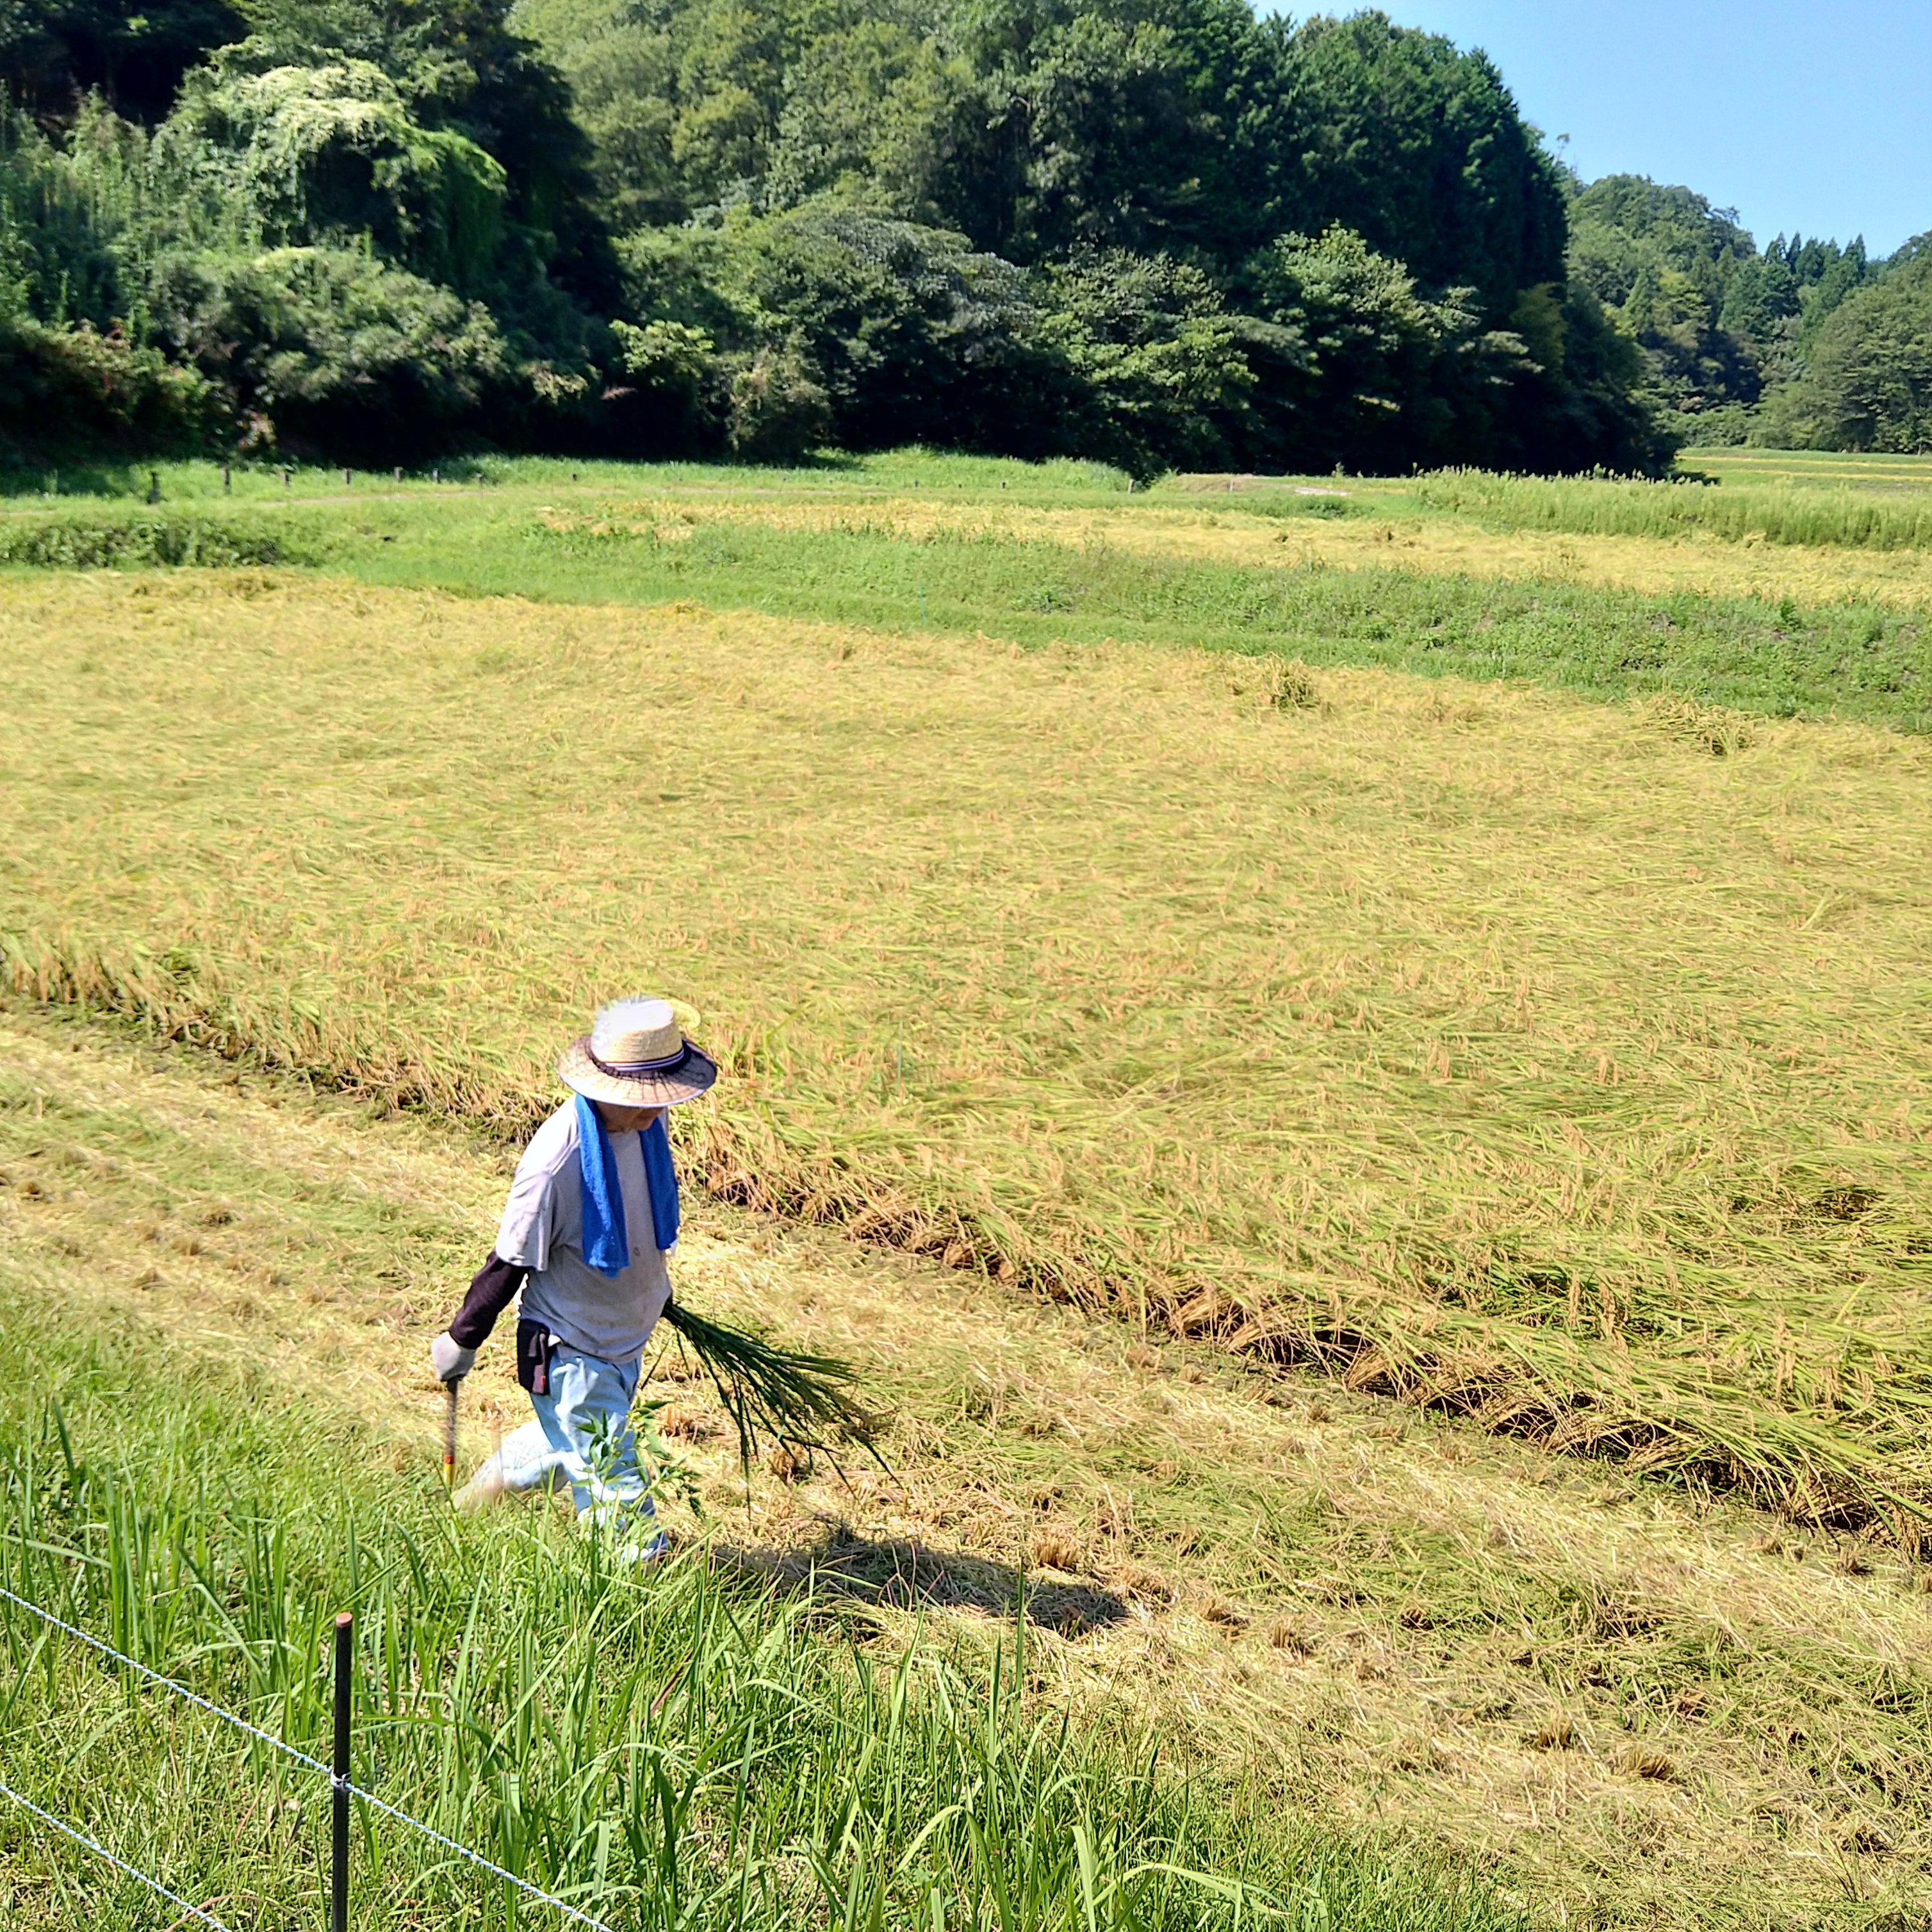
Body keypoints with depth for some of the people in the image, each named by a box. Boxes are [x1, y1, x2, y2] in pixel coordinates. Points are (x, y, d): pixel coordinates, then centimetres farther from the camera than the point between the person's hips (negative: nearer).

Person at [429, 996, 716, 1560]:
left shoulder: (648, 1121, -9)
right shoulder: (557, 1163, -31)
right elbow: (510, 1264, -19)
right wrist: (461, 1340, -6)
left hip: (628, 1338, 8)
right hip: (571, 1355, -8)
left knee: (569, 1448, 29)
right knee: (617, 1496, -5)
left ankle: (472, 1500, 53)